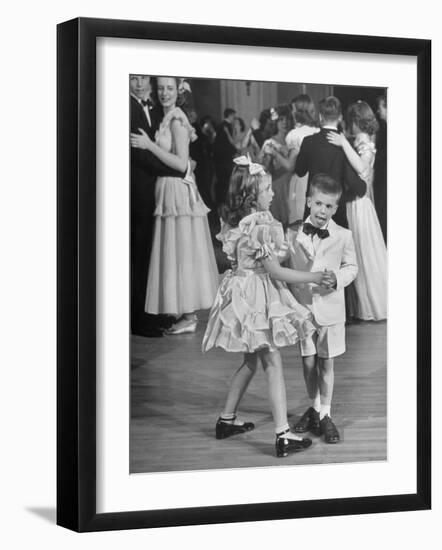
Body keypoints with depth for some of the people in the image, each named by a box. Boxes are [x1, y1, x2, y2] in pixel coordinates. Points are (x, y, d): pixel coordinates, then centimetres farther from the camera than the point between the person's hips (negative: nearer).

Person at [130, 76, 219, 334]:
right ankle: (187, 312, 17)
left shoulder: (176, 119, -14)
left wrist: (149, 145, -20)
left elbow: (181, 163, -19)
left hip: (178, 192, -9)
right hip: (168, 191, 9)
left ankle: (189, 317, 0)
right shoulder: (167, 119, 13)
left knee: (182, 253, -5)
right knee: (178, 254, 11)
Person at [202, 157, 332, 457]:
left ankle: (227, 419, 30)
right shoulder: (260, 227, -21)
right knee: (273, 364, -6)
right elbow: (274, 271, -19)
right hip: (258, 296, -9)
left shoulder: (235, 222, 5)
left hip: (242, 291, 9)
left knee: (251, 360, 22)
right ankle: (283, 435, -6)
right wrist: (314, 277, -13)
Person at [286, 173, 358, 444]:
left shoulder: (343, 236, -6)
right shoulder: (293, 235, -3)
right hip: (302, 306, 1)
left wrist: (338, 278, -16)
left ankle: (325, 415, 17)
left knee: (326, 363, 6)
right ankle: (315, 407, 30)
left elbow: (351, 267, 4)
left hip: (331, 308, -1)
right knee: (308, 362, 10)